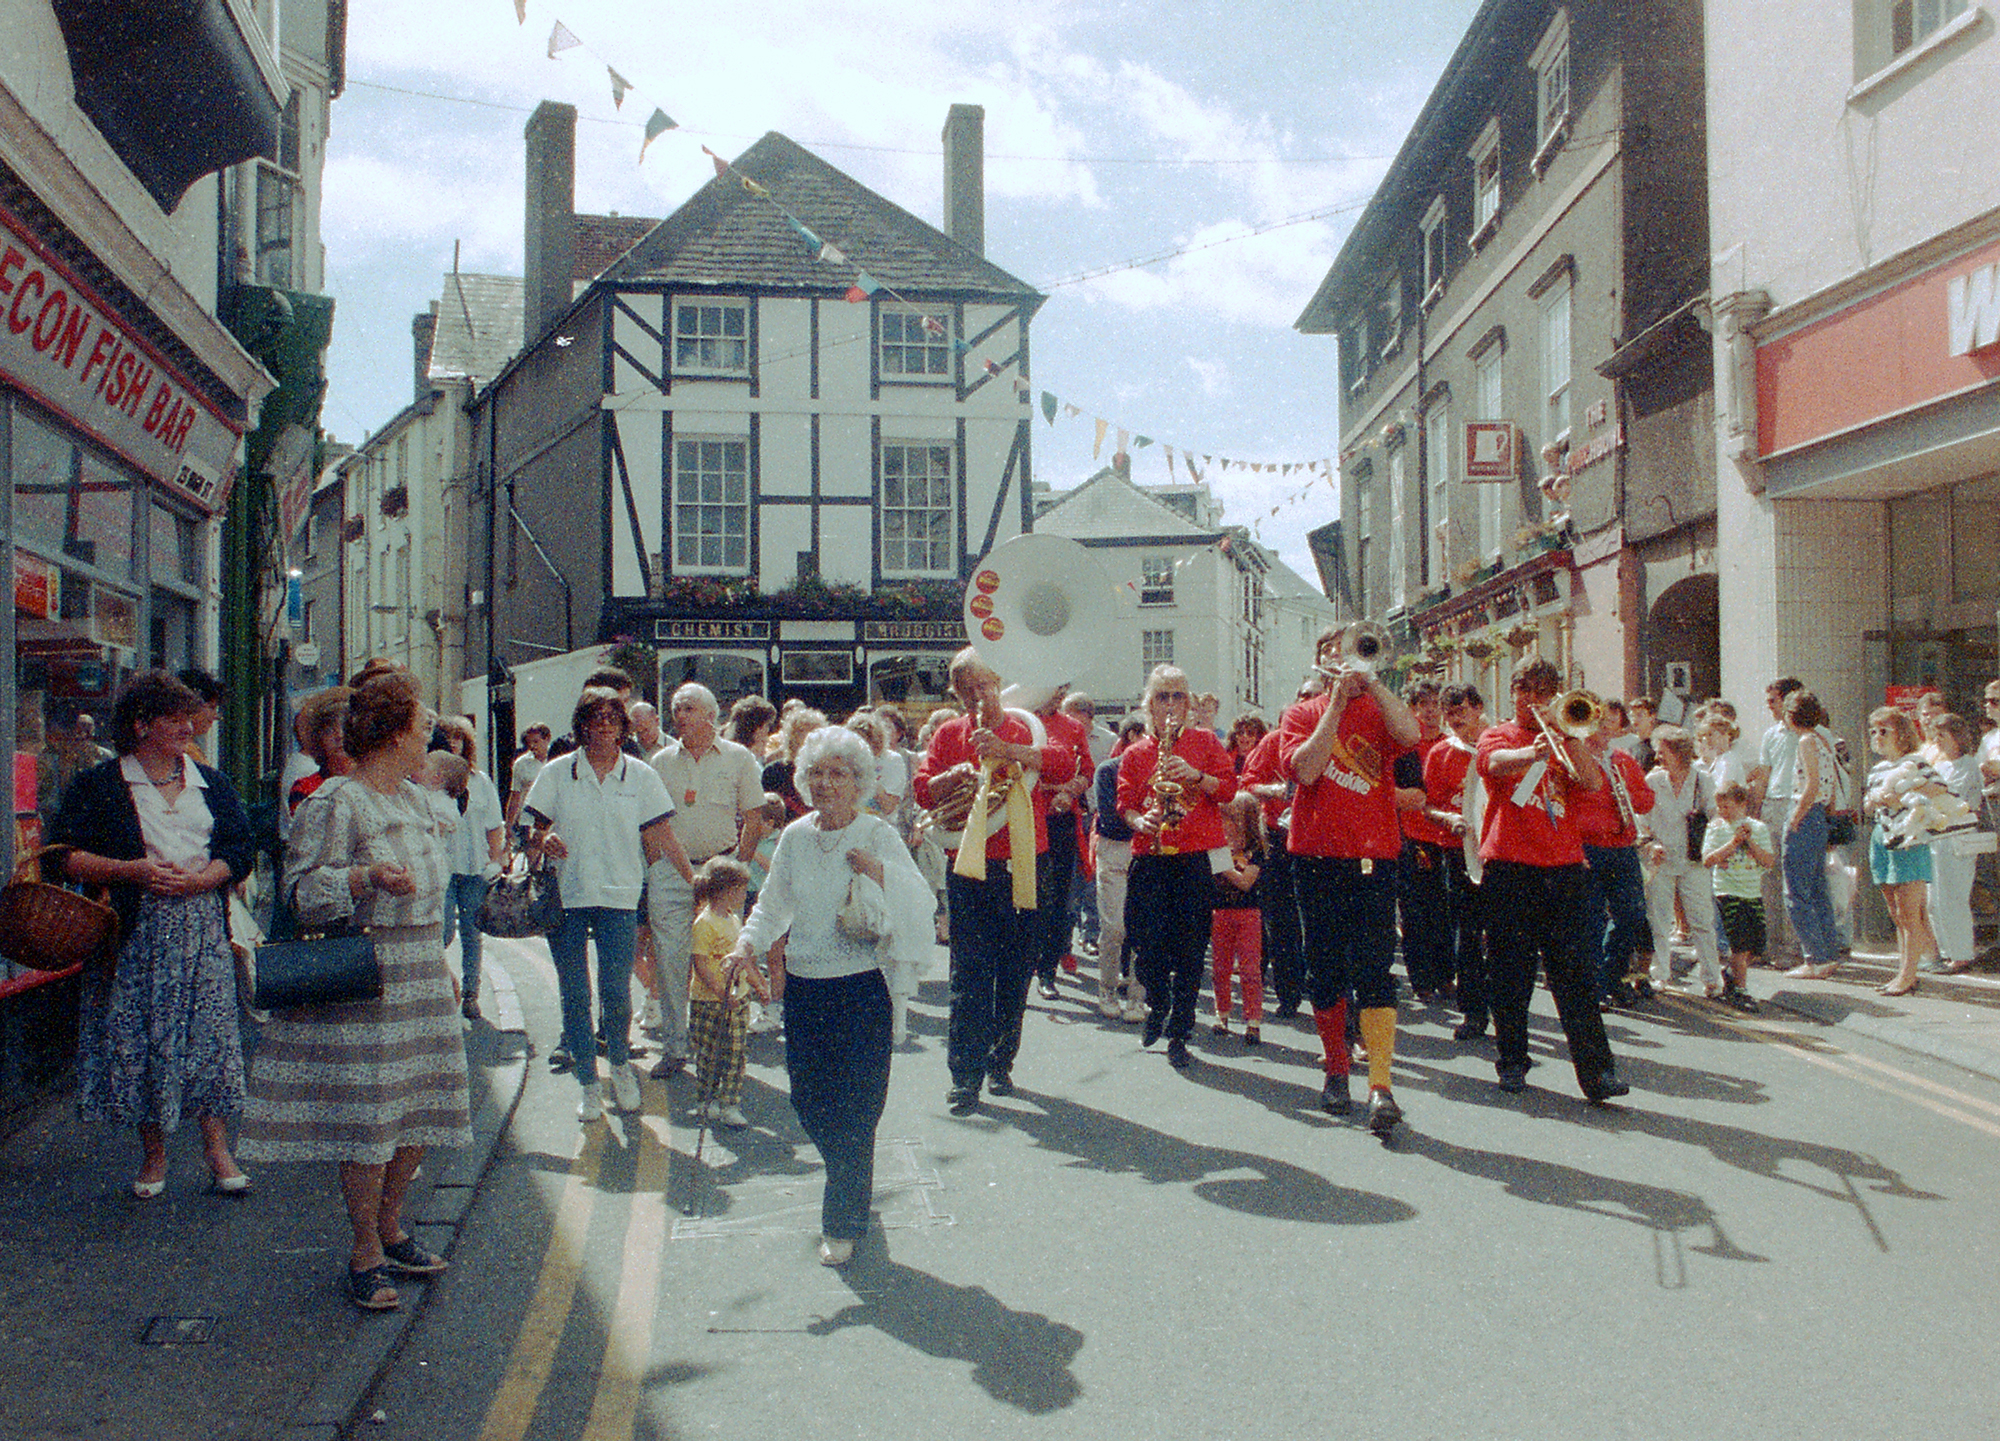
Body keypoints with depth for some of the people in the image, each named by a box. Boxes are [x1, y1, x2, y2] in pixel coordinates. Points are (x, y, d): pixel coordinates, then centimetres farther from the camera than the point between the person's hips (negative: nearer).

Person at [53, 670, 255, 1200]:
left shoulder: (212, 784, 13)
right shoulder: (98, 787, 3)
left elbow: (239, 852, 8)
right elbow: (65, 855, -2)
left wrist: (197, 880, -11)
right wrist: (131, 870, -15)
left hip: (203, 927, 2)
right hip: (134, 932, -2)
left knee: (211, 1035, -2)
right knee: (137, 1041, 2)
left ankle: (217, 1149, 6)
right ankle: (153, 1155, 16)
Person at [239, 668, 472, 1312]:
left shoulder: (414, 799, 14)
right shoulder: (334, 805, -11)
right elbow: (302, 889, -15)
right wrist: (368, 877, -29)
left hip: (419, 978, 8)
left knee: (418, 1106, 10)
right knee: (368, 1111, -5)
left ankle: (389, 1227, 27)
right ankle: (364, 1254, 8)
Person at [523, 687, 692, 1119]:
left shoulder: (640, 775, 5)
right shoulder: (557, 773, 5)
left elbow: (663, 834, 5)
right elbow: (534, 830, 7)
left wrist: (695, 880, -1)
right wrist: (542, 841, -17)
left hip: (619, 895, 0)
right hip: (566, 895, 1)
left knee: (616, 992, -5)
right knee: (574, 995, 2)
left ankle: (620, 1067, 21)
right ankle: (588, 1084, 14)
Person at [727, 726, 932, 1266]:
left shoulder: (878, 836, -6)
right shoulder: (795, 837, 7)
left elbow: (921, 902, -10)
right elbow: (774, 904, 16)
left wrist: (881, 873, -24)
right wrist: (749, 942, 0)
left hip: (861, 988, -4)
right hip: (803, 988, 5)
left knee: (853, 1108, -3)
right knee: (808, 1099, 11)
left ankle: (842, 1224, 11)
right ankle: (850, 1180, 40)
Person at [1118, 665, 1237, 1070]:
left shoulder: (1205, 741, 10)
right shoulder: (1135, 754, 12)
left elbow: (1229, 788, 3)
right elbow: (1125, 803, 8)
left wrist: (1195, 776, -13)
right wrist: (1138, 820, -12)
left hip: (1195, 858, -1)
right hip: (1150, 858, 1)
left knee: (1189, 950, -2)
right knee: (1146, 947, -3)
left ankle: (1178, 1034, 9)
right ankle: (1157, 1007, 28)